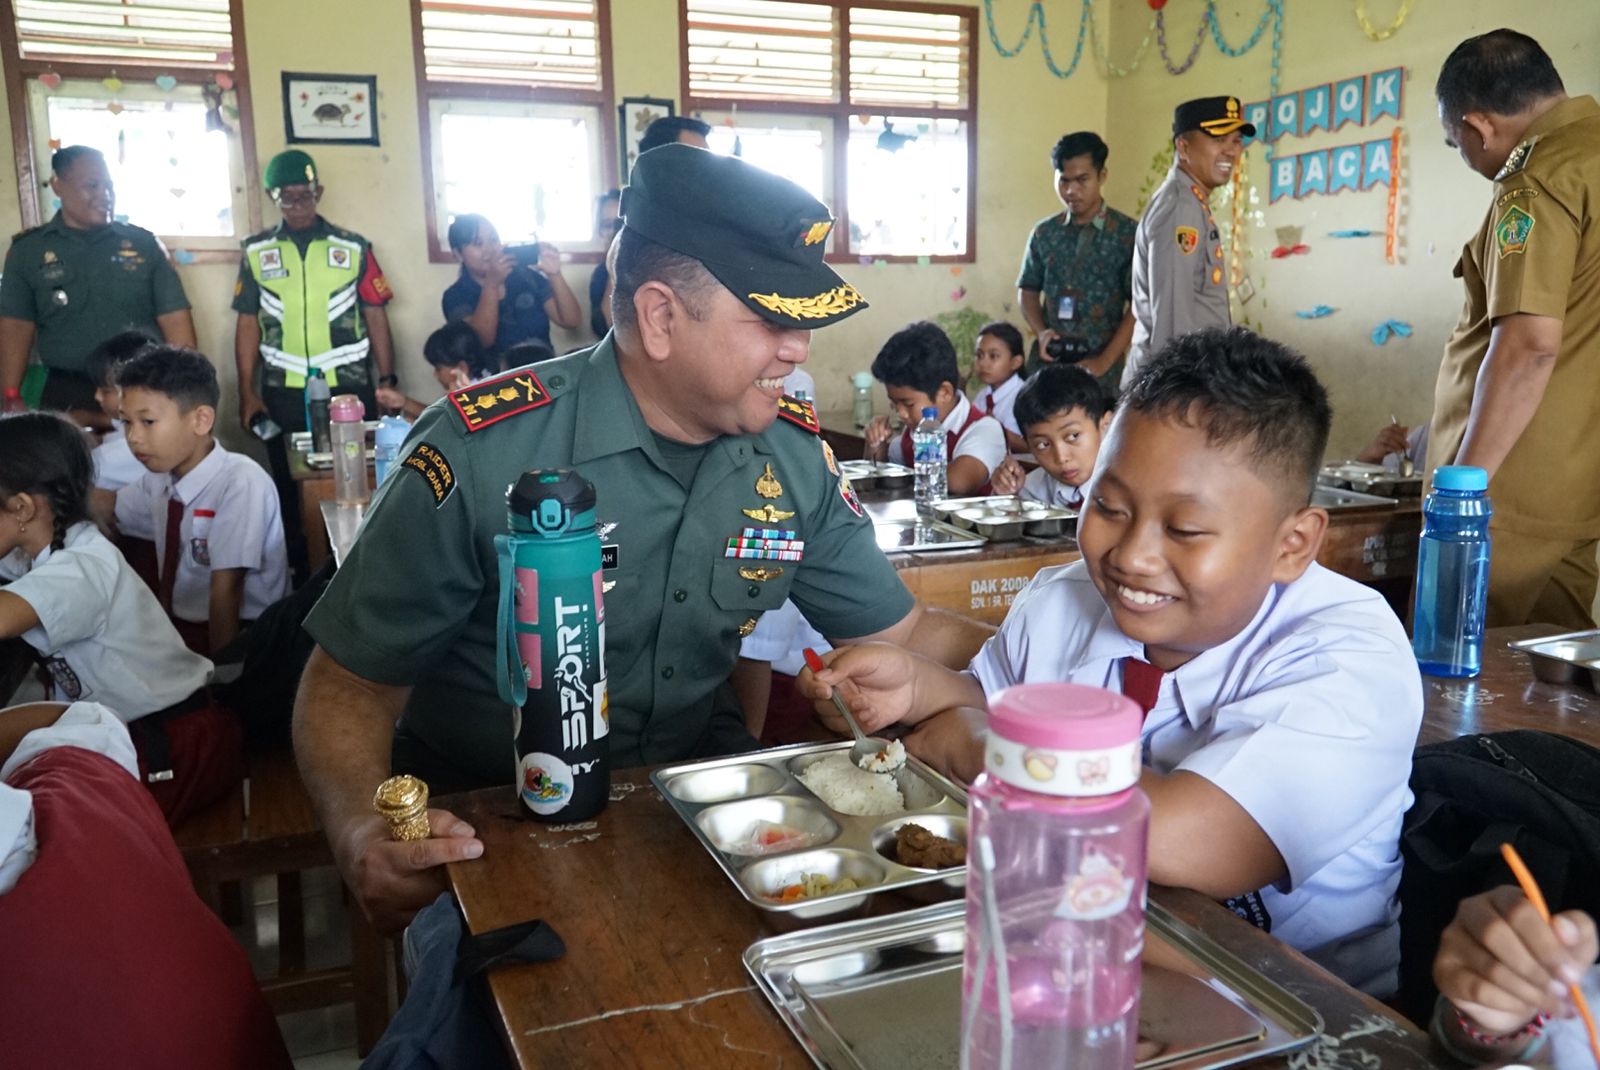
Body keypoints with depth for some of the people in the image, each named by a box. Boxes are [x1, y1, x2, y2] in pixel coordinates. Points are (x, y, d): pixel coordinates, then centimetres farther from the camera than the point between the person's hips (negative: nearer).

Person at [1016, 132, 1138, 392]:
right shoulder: (1044, 232, 8)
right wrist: (1040, 332, -2)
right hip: (1046, 361, 3)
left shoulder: (1128, 233, -2)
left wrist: (1105, 361, -9)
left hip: (1098, 366, -3)